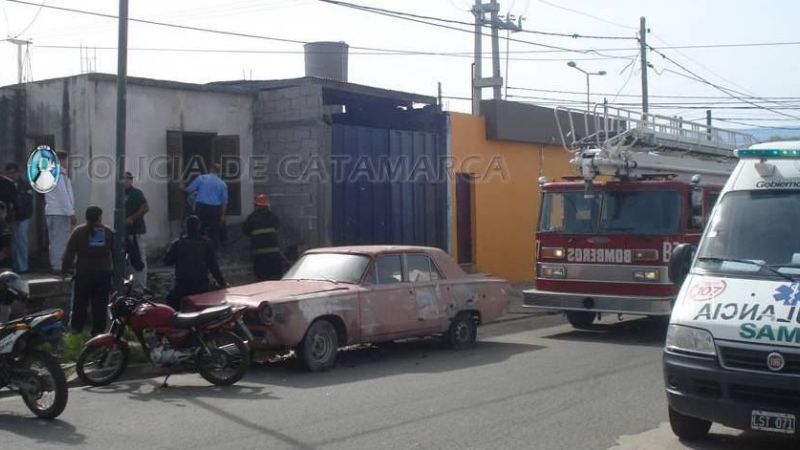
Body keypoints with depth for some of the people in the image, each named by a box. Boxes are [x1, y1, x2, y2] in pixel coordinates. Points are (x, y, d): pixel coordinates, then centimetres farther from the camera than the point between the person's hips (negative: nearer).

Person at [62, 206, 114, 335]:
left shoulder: (78, 232, -2)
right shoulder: (109, 232, 5)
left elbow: (69, 253, -4)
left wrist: (65, 269, 5)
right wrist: (113, 268, 16)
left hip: (83, 274, -1)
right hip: (104, 274, 1)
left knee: (80, 303, 6)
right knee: (100, 305, 5)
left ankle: (76, 329, 6)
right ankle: (98, 331, 4)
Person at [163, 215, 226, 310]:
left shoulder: (177, 243, -4)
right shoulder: (207, 243, -2)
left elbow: (167, 261, 3)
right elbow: (213, 265, -3)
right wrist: (222, 282, 4)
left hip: (182, 285, -1)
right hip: (202, 286, 1)